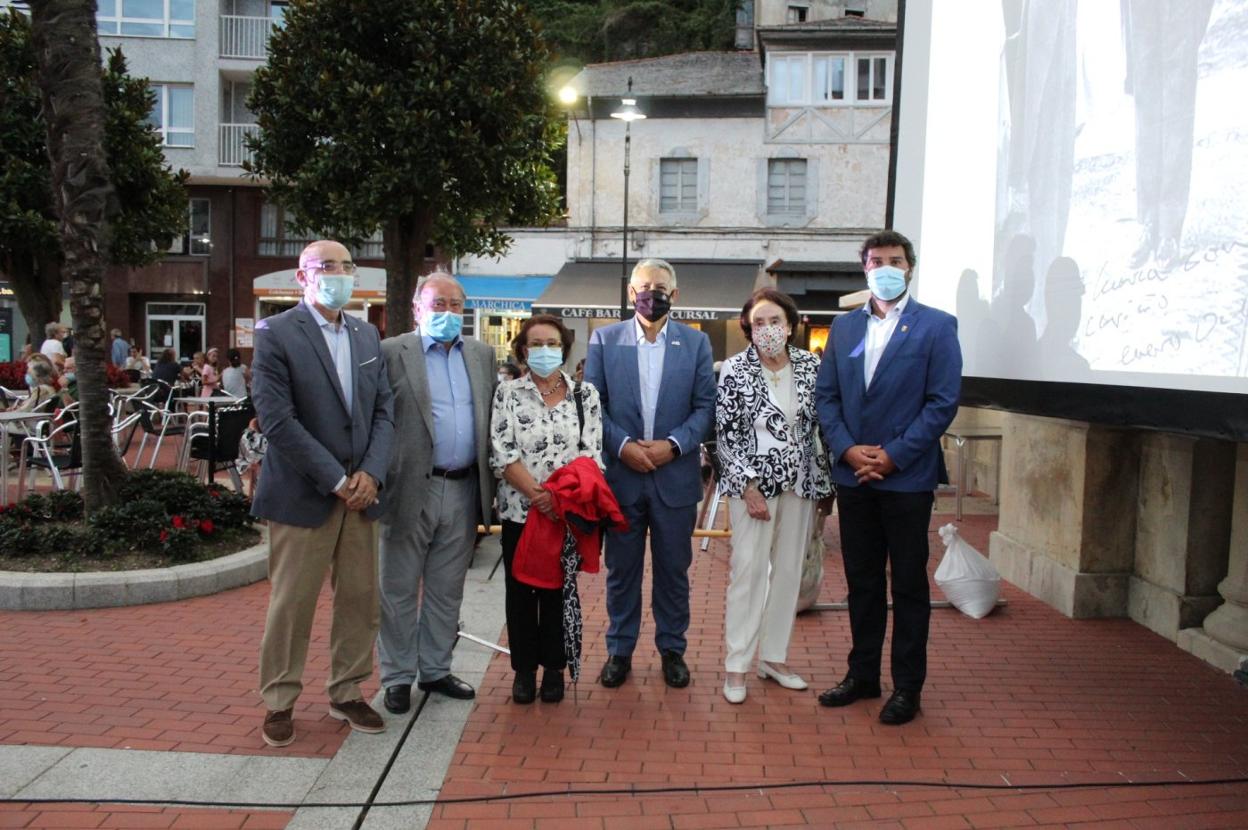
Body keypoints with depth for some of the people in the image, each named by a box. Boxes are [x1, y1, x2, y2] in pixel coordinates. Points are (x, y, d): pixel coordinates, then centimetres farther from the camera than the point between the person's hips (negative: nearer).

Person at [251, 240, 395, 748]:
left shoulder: (367, 335, 11)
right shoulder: (276, 334, -7)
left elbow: (385, 410, 8)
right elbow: (277, 418, -14)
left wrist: (371, 473, -7)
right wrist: (336, 481, -15)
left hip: (361, 491, 5)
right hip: (303, 495, -5)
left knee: (360, 600, 11)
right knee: (291, 604, 5)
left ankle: (346, 694, 27)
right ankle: (279, 702, 22)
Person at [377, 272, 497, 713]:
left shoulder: (482, 354, 11)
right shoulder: (392, 352, -4)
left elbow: (493, 418, 11)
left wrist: (488, 484, 6)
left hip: (464, 491, 4)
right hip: (411, 490, -4)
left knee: (446, 590, 15)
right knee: (400, 590, 8)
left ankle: (435, 670, 28)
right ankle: (398, 677, 21)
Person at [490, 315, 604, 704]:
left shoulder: (585, 394, 3)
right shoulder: (508, 393, 0)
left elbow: (591, 453, -4)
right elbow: (502, 453, -8)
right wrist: (537, 494, -17)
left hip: (567, 512, 0)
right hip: (519, 510, 0)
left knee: (557, 590, 8)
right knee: (520, 591, 8)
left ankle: (553, 668, 24)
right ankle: (524, 669, 23)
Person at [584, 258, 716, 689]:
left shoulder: (696, 342, 4)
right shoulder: (604, 339, 4)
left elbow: (706, 406, 0)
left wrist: (673, 444, -13)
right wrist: (623, 445, -13)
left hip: (675, 475, 0)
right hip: (620, 474, 0)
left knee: (673, 569, 10)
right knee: (621, 569, 10)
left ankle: (672, 650, 27)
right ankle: (619, 651, 25)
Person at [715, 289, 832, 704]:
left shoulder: (811, 366, 1)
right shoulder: (735, 369, -8)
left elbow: (822, 424, 8)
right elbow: (727, 435, -8)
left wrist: (824, 483, 5)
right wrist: (750, 488, -13)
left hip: (800, 482, 4)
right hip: (753, 482, -4)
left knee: (789, 570, 10)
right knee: (749, 569, -3)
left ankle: (774, 656, 24)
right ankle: (736, 665, 8)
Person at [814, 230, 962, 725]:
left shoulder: (936, 326, -2)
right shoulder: (844, 327, 10)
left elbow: (943, 402, -8)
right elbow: (825, 395, 7)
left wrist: (893, 455, -14)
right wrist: (847, 449, -8)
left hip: (907, 477, -4)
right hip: (853, 476, 4)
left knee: (909, 585, 6)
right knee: (862, 581, 13)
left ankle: (908, 686, 18)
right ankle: (862, 675, 26)